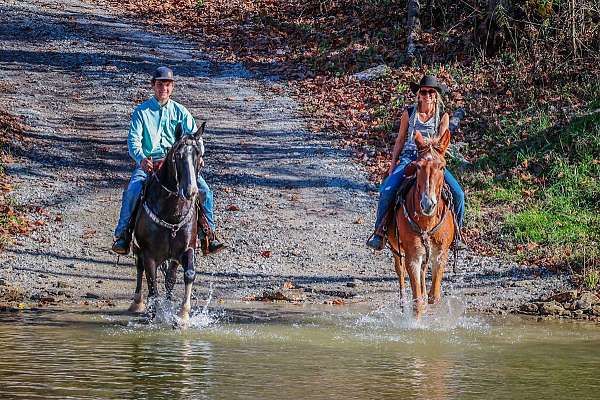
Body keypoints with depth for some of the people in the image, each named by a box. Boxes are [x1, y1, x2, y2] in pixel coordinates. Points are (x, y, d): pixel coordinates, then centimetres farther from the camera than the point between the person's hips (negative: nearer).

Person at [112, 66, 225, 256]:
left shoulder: (180, 112, 12)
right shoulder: (141, 111, 6)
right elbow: (134, 139, -4)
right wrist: (141, 159, -24)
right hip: (148, 162, -2)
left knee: (204, 190, -17)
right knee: (132, 191, -29)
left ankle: (208, 236, -6)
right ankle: (122, 236, -17)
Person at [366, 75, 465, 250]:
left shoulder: (443, 116, 5)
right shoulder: (409, 113, 6)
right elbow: (400, 140, 12)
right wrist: (392, 165, 6)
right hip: (408, 158, 0)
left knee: (458, 194, -17)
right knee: (386, 190, -25)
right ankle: (380, 230, -9)